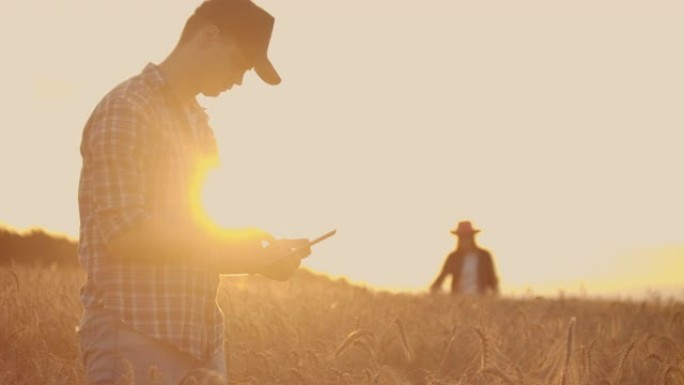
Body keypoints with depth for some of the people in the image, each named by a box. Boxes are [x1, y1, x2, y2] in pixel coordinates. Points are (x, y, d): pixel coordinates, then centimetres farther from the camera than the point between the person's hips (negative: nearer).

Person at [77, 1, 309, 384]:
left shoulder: (199, 122, 19)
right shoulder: (126, 110, -9)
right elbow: (124, 233, -18)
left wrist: (260, 253, 4)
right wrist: (244, 245, -15)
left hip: (202, 339, 8)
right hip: (137, 340, -8)